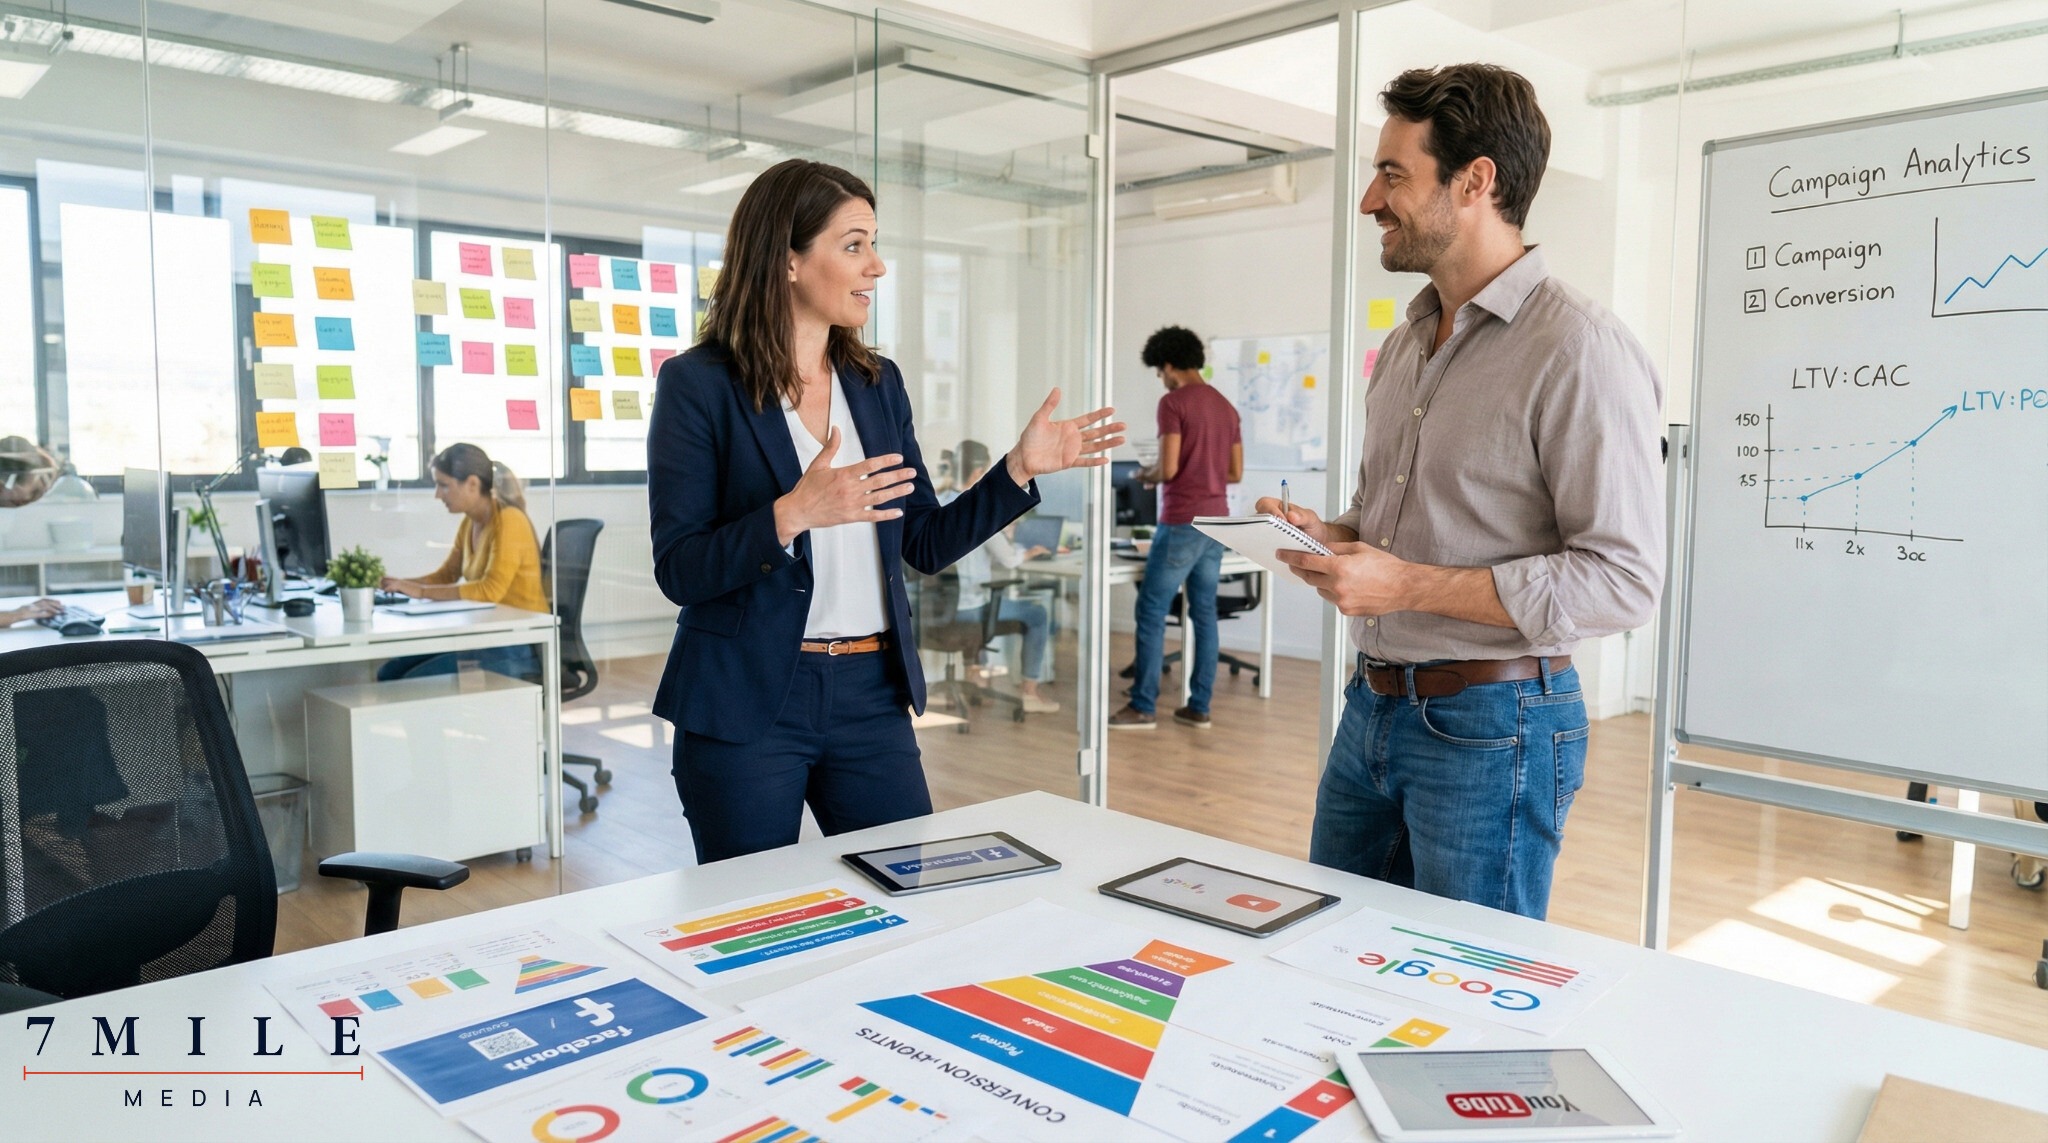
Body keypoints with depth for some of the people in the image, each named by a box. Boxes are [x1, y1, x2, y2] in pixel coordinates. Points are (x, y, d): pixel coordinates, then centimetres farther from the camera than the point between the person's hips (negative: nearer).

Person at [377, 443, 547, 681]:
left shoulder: (509, 521, -16)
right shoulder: (469, 523, 9)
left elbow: (491, 590, -25)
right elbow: (447, 575, 21)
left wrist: (421, 592, -22)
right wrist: (403, 584, 3)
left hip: (518, 650, -9)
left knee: (415, 685, -17)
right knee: (389, 674, 1)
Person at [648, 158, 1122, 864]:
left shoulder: (879, 383, 9)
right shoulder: (698, 384, -7)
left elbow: (926, 546, 10)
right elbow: (678, 571, -12)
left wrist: (1021, 469, 0)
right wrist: (791, 515, -26)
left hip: (870, 696, 5)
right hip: (747, 702, -4)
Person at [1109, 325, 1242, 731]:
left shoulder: (1173, 403, -10)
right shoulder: (1225, 406, 14)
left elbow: (1168, 469, -16)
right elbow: (1236, 473, 15)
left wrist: (1147, 476, 4)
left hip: (1182, 523, -8)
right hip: (1216, 521, 8)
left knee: (1151, 612, -1)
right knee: (1204, 613, 9)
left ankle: (1143, 707, 1)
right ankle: (1198, 707, 12)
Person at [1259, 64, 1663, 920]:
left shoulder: (1578, 350, -15)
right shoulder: (1405, 345, 12)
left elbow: (1623, 578, -20)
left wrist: (1409, 586, -23)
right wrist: (1330, 538, 1)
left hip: (1489, 726, -8)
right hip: (1372, 709, 8)